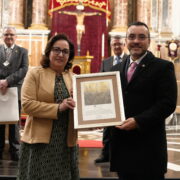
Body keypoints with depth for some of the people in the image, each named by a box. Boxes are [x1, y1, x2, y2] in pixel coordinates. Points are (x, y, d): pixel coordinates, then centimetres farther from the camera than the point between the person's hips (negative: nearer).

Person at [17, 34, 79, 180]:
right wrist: (58, 107, -19)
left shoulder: (73, 77, 10)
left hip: (66, 141, 4)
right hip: (40, 140, -4)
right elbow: (27, 104, -13)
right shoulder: (35, 73, -3)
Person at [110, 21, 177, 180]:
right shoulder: (117, 69, 15)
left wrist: (138, 121, -20)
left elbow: (168, 103, -12)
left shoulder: (163, 67, -3)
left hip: (148, 145, -5)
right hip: (122, 144, 5)